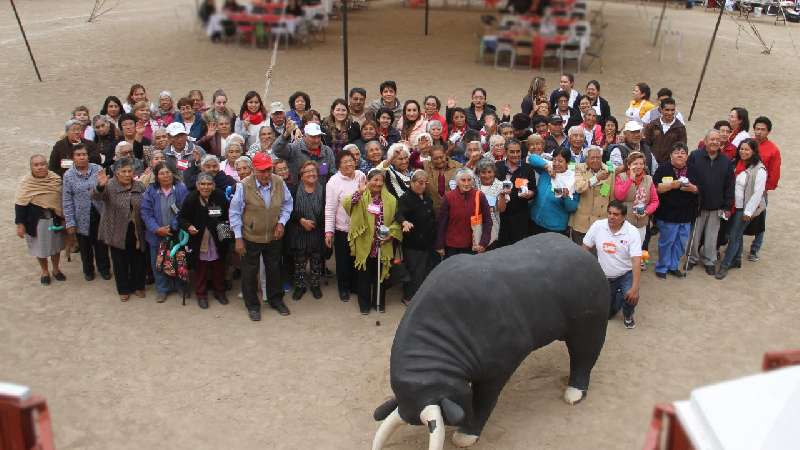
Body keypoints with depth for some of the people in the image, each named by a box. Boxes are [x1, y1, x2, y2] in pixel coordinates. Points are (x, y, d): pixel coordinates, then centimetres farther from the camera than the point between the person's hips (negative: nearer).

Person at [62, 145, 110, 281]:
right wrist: (70, 222, -7)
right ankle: (88, 270, 36)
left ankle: (104, 268, 33)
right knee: (85, 246, 15)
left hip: (99, 214, 0)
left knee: (101, 243, 13)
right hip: (82, 217, 0)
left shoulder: (98, 169, -6)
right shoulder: (68, 175, -7)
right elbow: (67, 201, -5)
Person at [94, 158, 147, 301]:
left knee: (138, 260, 14)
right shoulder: (109, 186, -10)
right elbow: (96, 197, -27)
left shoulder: (140, 187, 1)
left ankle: (138, 286, 32)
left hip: (136, 232, 3)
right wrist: (100, 186, -49)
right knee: (120, 262, 9)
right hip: (118, 232, -3)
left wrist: (145, 229, -2)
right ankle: (123, 289, 26)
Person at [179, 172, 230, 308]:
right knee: (200, 269, 9)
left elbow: (228, 215, 2)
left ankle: (219, 291, 33)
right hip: (199, 242, -1)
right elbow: (181, 217, -5)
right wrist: (188, 226, -22)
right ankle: (201, 294, 26)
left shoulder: (220, 196, -9)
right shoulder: (191, 198, -11)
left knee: (219, 268, 15)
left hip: (217, 241, 1)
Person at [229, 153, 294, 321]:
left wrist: (282, 222, -8)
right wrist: (238, 238, -11)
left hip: (274, 236, 3)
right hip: (251, 237, -3)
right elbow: (234, 212, -12)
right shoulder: (245, 186, -21)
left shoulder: (279, 182, -11)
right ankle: (252, 305, 29)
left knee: (274, 269, 19)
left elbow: (287, 204, 6)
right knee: (250, 272, 11)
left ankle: (276, 299, 39)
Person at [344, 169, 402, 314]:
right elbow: (346, 204, -22)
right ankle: (364, 303, 22)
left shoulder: (390, 200, 4)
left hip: (383, 246, 2)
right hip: (365, 245, -2)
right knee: (364, 275, 8)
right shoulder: (360, 197, -4)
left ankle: (379, 302, 29)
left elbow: (396, 220, 7)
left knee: (380, 274, 13)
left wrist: (391, 234, -7)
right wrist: (359, 192, -30)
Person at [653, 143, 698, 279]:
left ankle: (674, 266, 25)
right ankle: (662, 268, 15)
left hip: (686, 214, 5)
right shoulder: (663, 169, -4)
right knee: (666, 242, 1)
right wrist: (672, 185, -22)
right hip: (667, 214, -5)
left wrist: (693, 188, -10)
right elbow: (656, 188, -11)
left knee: (681, 243, 10)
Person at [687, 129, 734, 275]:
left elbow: (729, 186, 5)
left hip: (716, 207, 2)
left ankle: (709, 261, 26)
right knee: (694, 234, 9)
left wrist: (727, 207, 2)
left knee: (712, 236, 11)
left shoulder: (726, 161, 3)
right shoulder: (695, 156, -6)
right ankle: (693, 258, 27)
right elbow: (688, 179, -8)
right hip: (696, 204, -2)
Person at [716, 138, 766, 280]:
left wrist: (748, 212, -14)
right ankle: (736, 260, 34)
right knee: (735, 234, 18)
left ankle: (725, 265, 6)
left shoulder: (759, 170, -15)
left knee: (734, 236, -2)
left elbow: (758, 193, -15)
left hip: (744, 209, -6)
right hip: (733, 206, 6)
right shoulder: (735, 163, 5)